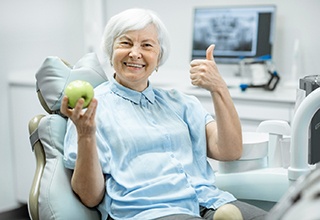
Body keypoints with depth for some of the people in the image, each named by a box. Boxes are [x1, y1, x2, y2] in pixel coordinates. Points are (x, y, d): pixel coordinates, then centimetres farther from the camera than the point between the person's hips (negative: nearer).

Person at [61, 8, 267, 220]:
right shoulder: (92, 107, 6)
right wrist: (85, 136, -17)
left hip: (209, 203, 5)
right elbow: (91, 197, -1)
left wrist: (218, 87, -2)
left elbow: (229, 151, 7)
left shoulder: (179, 102, 19)